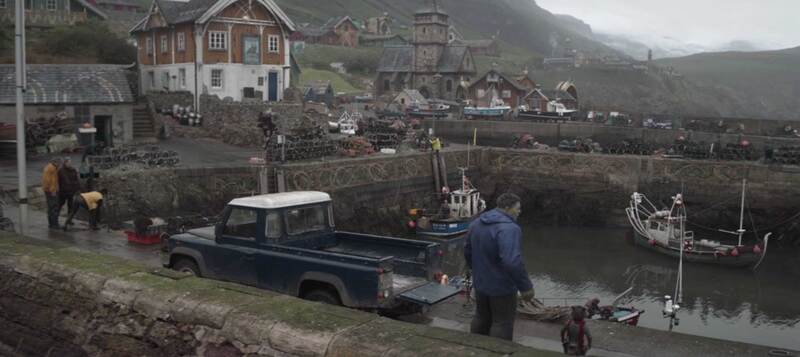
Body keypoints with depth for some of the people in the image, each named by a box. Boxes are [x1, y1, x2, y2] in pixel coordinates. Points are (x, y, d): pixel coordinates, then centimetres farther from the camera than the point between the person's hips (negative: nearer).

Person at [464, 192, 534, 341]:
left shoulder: (476, 223, 4)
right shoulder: (509, 228, -25)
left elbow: (468, 252, 14)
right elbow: (512, 262, -35)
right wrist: (526, 287, -26)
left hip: (480, 284, 8)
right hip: (502, 287, -8)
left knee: (481, 318, 22)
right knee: (502, 323, 5)